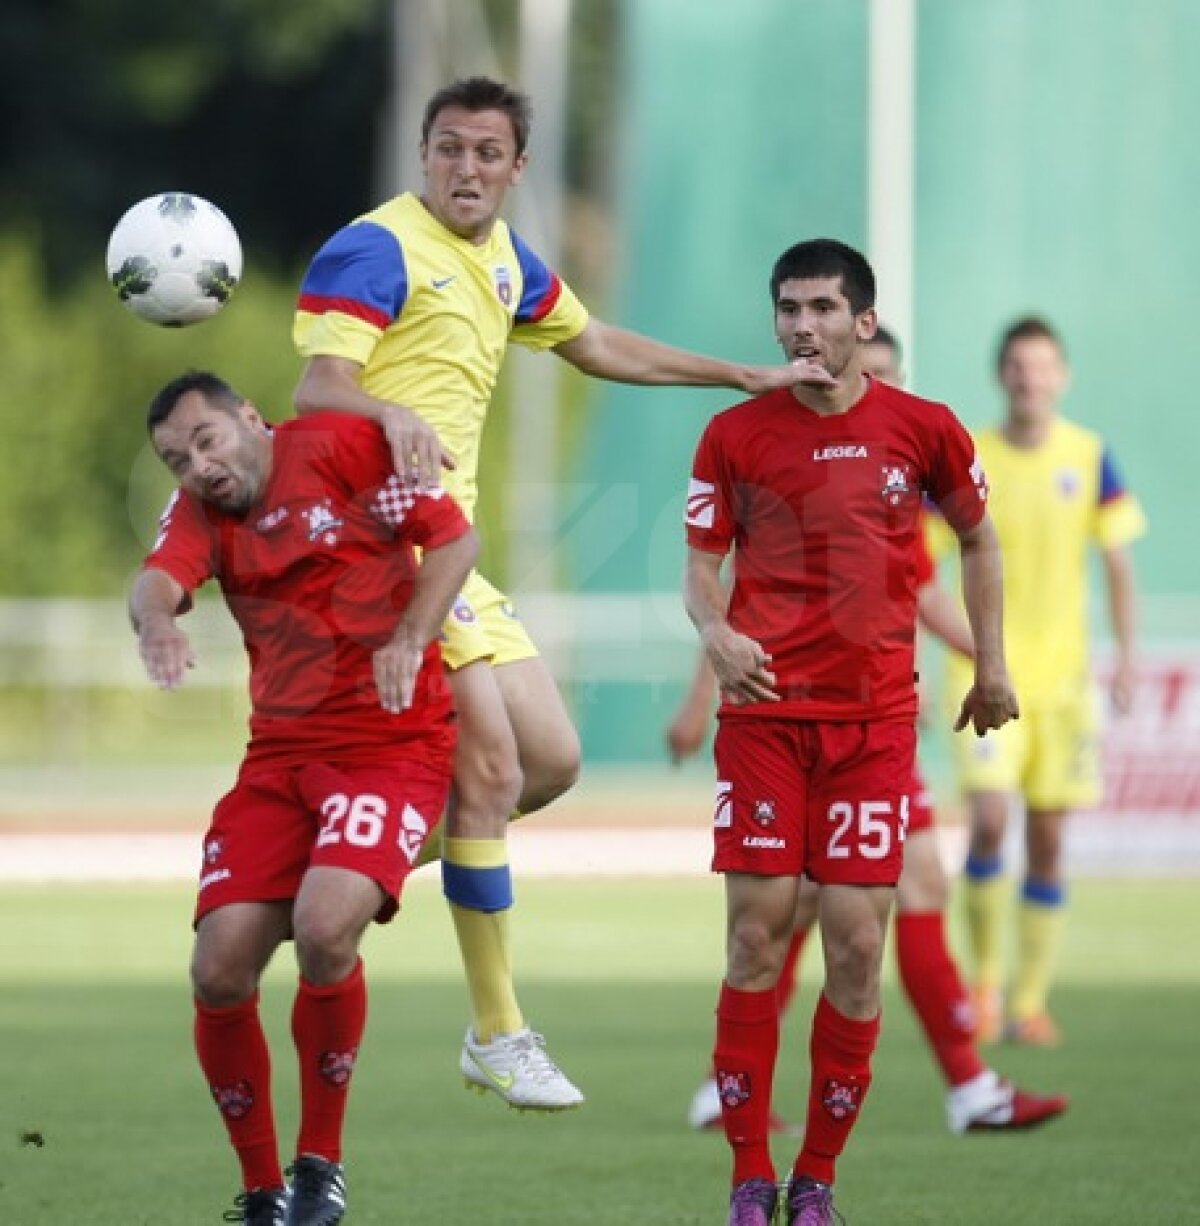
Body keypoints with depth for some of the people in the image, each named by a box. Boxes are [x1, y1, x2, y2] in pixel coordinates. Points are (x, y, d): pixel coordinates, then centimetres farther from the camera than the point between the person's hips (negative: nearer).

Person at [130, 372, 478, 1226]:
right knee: (220, 971, -9)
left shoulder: (343, 446, -4)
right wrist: (155, 617, -39)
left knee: (324, 925, -27)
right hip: (280, 755, 5)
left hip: (393, 743, -5)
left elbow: (455, 538, -6)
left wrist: (408, 640, -21)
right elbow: (161, 577, -15)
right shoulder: (201, 509, 7)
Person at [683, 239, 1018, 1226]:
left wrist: (992, 666, 17)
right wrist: (717, 635, -16)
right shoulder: (736, 435, 2)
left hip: (876, 717, 0)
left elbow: (978, 538, 17)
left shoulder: (923, 429, 2)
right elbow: (702, 566, 5)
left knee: (857, 943, -4)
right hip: (764, 709, 0)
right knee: (757, 935, -5)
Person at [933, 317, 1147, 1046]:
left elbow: (1118, 561, 6)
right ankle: (985, 973, 1)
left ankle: (1031, 1000, 12)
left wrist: (1126, 653, -5)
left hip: (1062, 672, 2)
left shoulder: (1090, 458, 2)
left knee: (1048, 838, 3)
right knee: (990, 817, -18)